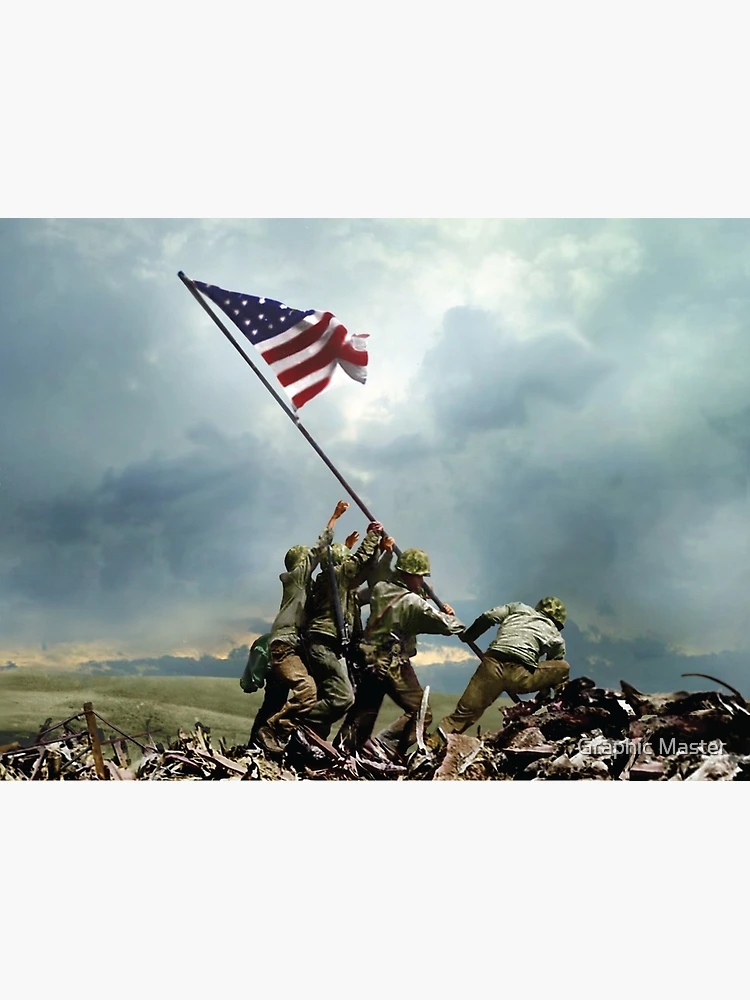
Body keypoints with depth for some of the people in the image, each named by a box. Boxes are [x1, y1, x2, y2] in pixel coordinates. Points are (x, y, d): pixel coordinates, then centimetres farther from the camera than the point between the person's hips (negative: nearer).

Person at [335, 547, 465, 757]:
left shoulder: (380, 589, 2)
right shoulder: (413, 603, -16)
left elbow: (379, 574, 29)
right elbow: (448, 626, -14)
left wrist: (387, 553, 32)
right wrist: (450, 616, 7)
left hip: (369, 661, 7)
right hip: (394, 667, -7)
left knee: (363, 712, 19)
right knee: (420, 713, 2)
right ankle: (383, 745, -9)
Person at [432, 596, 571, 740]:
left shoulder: (518, 608, 25)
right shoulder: (554, 634, 22)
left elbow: (488, 617, 12)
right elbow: (554, 667, 26)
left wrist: (467, 636, 24)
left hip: (492, 665, 2)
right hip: (519, 677, -2)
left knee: (466, 710, 8)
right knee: (563, 668, 20)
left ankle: (435, 741, -3)